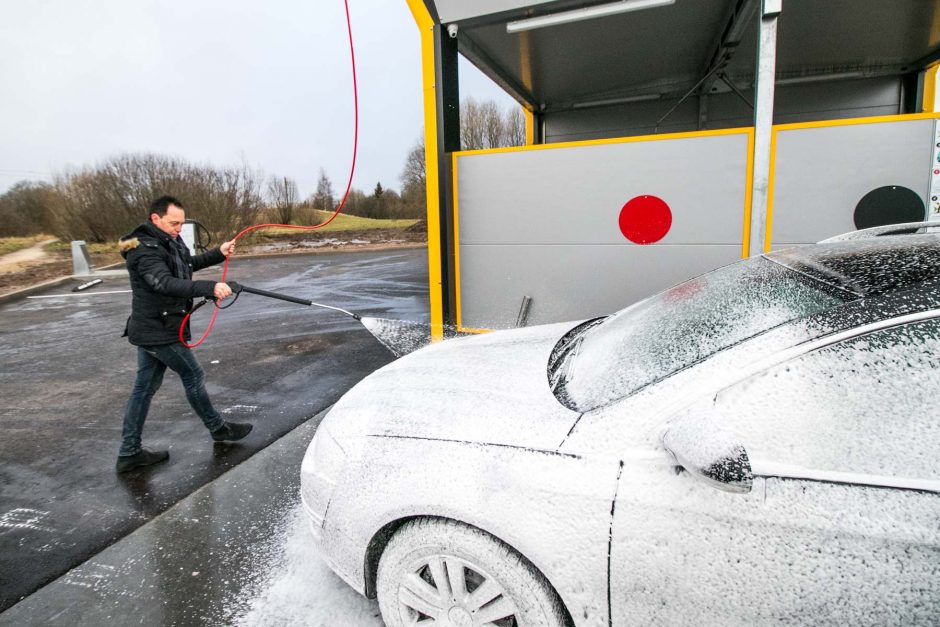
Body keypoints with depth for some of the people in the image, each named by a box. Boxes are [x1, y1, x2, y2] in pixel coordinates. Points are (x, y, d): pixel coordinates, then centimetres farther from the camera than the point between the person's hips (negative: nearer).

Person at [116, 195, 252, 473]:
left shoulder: (169, 241, 8)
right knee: (193, 377, 5)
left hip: (150, 330, 9)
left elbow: (188, 264, 24)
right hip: (160, 333, -9)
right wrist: (210, 288, -49)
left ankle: (129, 453, 20)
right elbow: (166, 283, -37)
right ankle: (218, 429, 24)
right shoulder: (145, 251, -21)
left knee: (144, 387, 12)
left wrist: (218, 254, 10)